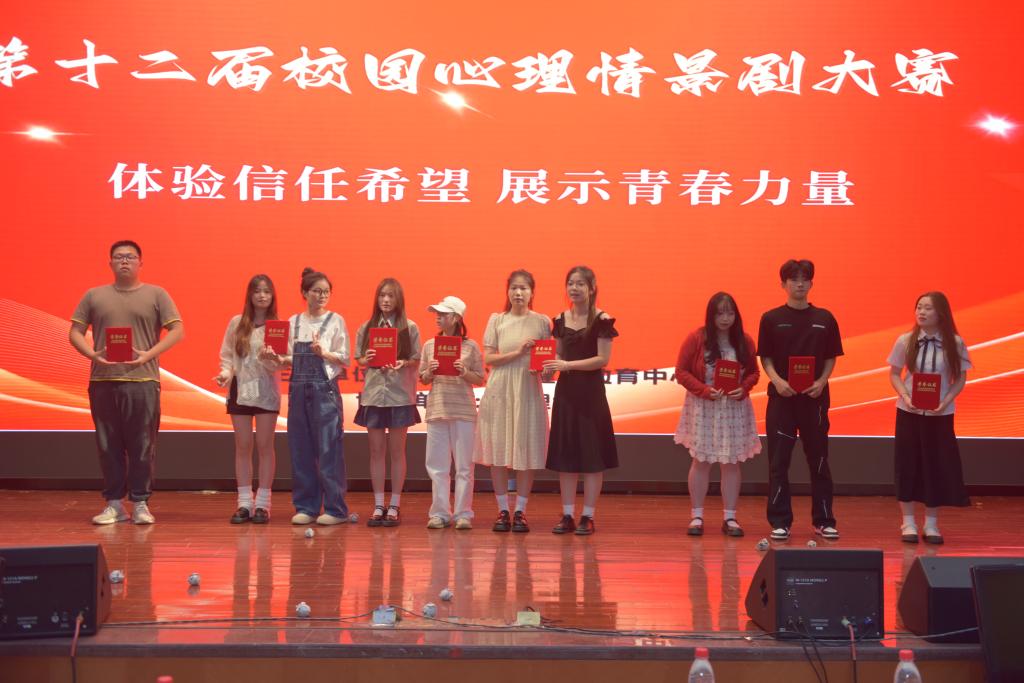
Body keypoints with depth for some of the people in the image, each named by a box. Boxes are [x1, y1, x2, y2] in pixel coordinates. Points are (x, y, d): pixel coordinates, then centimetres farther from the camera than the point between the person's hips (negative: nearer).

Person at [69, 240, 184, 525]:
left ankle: (140, 504, 6)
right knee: (108, 445, 4)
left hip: (142, 381, -2)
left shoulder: (156, 295, 7)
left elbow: (178, 330, 1)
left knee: (142, 445, -2)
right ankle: (114, 504, 12)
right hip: (102, 381, 2)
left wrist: (148, 355, -11)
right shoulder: (94, 296, 13)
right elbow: (75, 332, 11)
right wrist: (93, 354, -8)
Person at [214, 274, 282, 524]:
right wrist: (226, 372, -11)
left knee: (264, 446, 1)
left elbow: (277, 365, -7)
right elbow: (226, 355, 7)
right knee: (243, 446, 5)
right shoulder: (236, 323, 4)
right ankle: (244, 503, 10)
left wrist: (268, 357, -27)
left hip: (266, 391, -2)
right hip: (239, 389, 2)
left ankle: (262, 504, 5)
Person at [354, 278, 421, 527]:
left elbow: (417, 361, 2)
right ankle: (378, 505, 11)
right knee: (376, 450, 5)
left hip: (399, 395, -2)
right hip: (373, 394, 2)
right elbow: (359, 361, 10)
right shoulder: (365, 328, 8)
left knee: (397, 451, 3)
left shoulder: (410, 328, 1)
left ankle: (394, 506, 10)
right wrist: (367, 360, -12)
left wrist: (403, 364, -18)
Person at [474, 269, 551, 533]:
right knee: (498, 451, 0)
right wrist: (517, 353, -13)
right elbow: (488, 358, -1)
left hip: (529, 391, 0)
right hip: (500, 391, 0)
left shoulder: (542, 322, 5)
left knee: (526, 452, 0)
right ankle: (503, 511, 10)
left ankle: (520, 511, 9)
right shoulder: (497, 320, 5)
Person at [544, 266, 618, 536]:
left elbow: (603, 359, -12)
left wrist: (568, 365, -18)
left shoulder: (601, 320, -7)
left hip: (591, 391, -5)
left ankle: (588, 517, 5)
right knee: (565, 454, 6)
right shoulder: (561, 320, 8)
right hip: (565, 390, 5)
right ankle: (568, 516, 13)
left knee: (592, 454, -1)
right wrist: (550, 365, -7)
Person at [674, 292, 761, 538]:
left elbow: (754, 373, 8)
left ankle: (729, 518, 11)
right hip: (703, 409, -2)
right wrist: (705, 390, -17)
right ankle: (696, 516, 11)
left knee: (732, 462, 4)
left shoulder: (745, 341, 2)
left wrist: (743, 389, -13)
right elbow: (681, 372, -6)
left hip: (735, 409, 2)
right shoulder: (696, 338, -7)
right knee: (701, 461, 3)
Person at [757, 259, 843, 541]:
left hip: (814, 398, 1)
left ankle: (824, 521, 15)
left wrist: (822, 381, -9)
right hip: (781, 397, -1)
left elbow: (831, 358, 9)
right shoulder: (771, 319, 2)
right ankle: (780, 522, 6)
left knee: (819, 460, 7)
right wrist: (777, 380, -14)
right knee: (778, 462, 0)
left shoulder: (824, 319, 5)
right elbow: (765, 358, 4)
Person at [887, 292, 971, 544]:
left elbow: (960, 379, 0)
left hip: (940, 413, 0)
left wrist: (945, 402, -15)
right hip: (909, 412, 0)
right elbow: (894, 374, 3)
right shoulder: (905, 341, -5)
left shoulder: (954, 343, -5)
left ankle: (931, 523, 15)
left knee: (937, 465, 4)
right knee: (908, 464, 3)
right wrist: (905, 397, -14)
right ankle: (908, 522, 13)